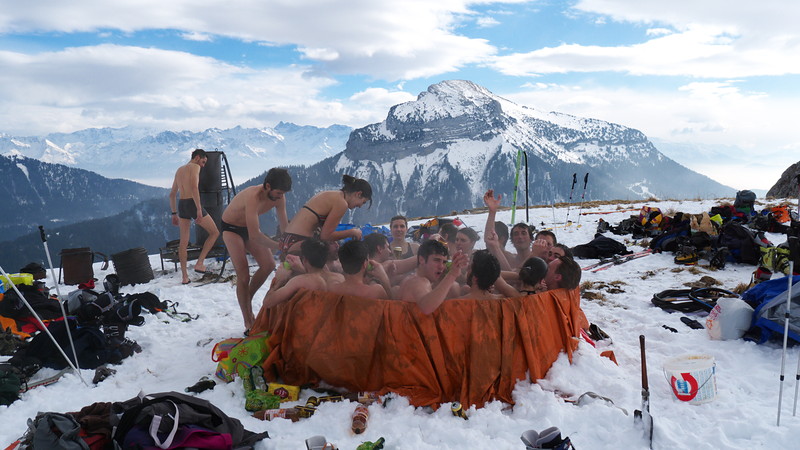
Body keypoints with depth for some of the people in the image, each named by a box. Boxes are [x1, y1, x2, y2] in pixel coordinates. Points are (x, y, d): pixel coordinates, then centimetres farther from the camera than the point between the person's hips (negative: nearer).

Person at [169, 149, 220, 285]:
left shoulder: (179, 170, 23)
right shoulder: (195, 167, -2)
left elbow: (172, 194, 24)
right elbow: (194, 187, -19)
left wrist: (174, 214, 28)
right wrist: (199, 209, -23)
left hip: (181, 205, 8)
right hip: (192, 204, -8)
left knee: (183, 242, 11)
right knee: (215, 233, 7)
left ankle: (184, 276, 11)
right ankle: (199, 263, 0)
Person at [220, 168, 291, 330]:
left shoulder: (279, 198, -16)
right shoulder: (253, 197, -38)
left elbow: (285, 227, -9)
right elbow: (254, 235, -42)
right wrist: (280, 247, -39)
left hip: (249, 227, 7)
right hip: (232, 228, -7)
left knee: (269, 265, -5)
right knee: (243, 275, -11)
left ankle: (247, 300, 19)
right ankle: (248, 323, 0)